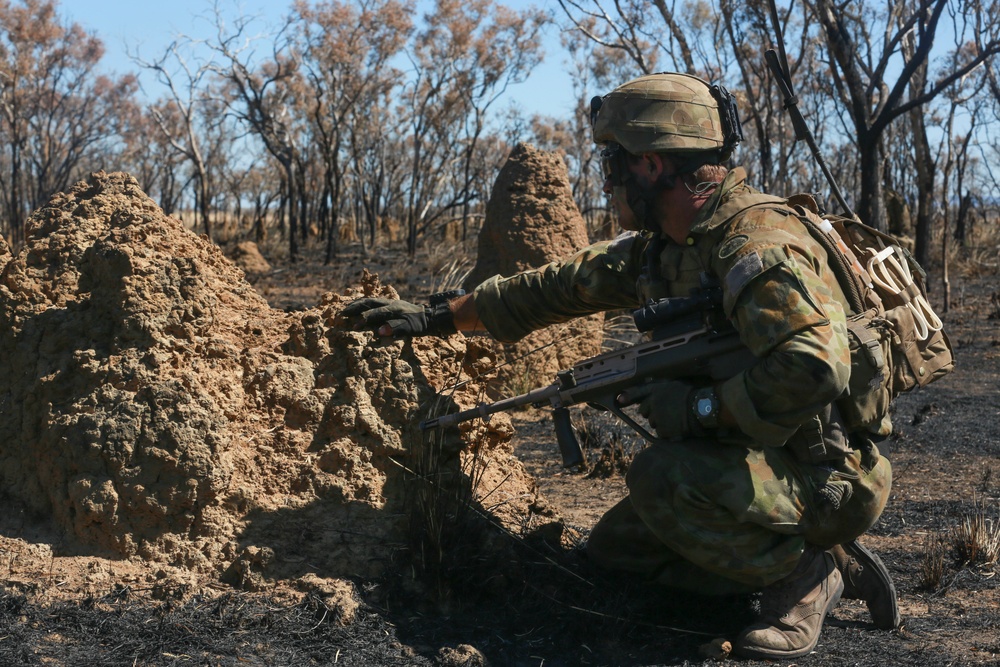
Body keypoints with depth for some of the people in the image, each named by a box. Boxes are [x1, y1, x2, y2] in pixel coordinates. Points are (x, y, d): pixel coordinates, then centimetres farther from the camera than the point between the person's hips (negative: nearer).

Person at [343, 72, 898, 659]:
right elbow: (562, 286, 14)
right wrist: (435, 317, 17)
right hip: (756, 461, 10)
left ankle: (805, 574, -7)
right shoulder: (662, 244, 5)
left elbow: (813, 371, -38)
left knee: (661, 475, -30)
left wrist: (698, 406, -26)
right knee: (615, 546, 11)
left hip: (826, 478, -10)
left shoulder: (758, 244, -25)